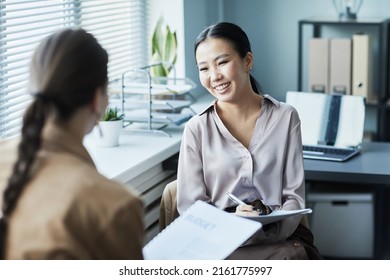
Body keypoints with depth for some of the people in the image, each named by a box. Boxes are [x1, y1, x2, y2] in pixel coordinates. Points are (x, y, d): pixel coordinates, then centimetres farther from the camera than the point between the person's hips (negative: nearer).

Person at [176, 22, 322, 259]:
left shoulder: (285, 117, 7)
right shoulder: (197, 128, 4)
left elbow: (294, 196, 5)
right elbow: (190, 205, 1)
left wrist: (270, 227, -17)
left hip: (280, 238, 3)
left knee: (296, 256, -31)